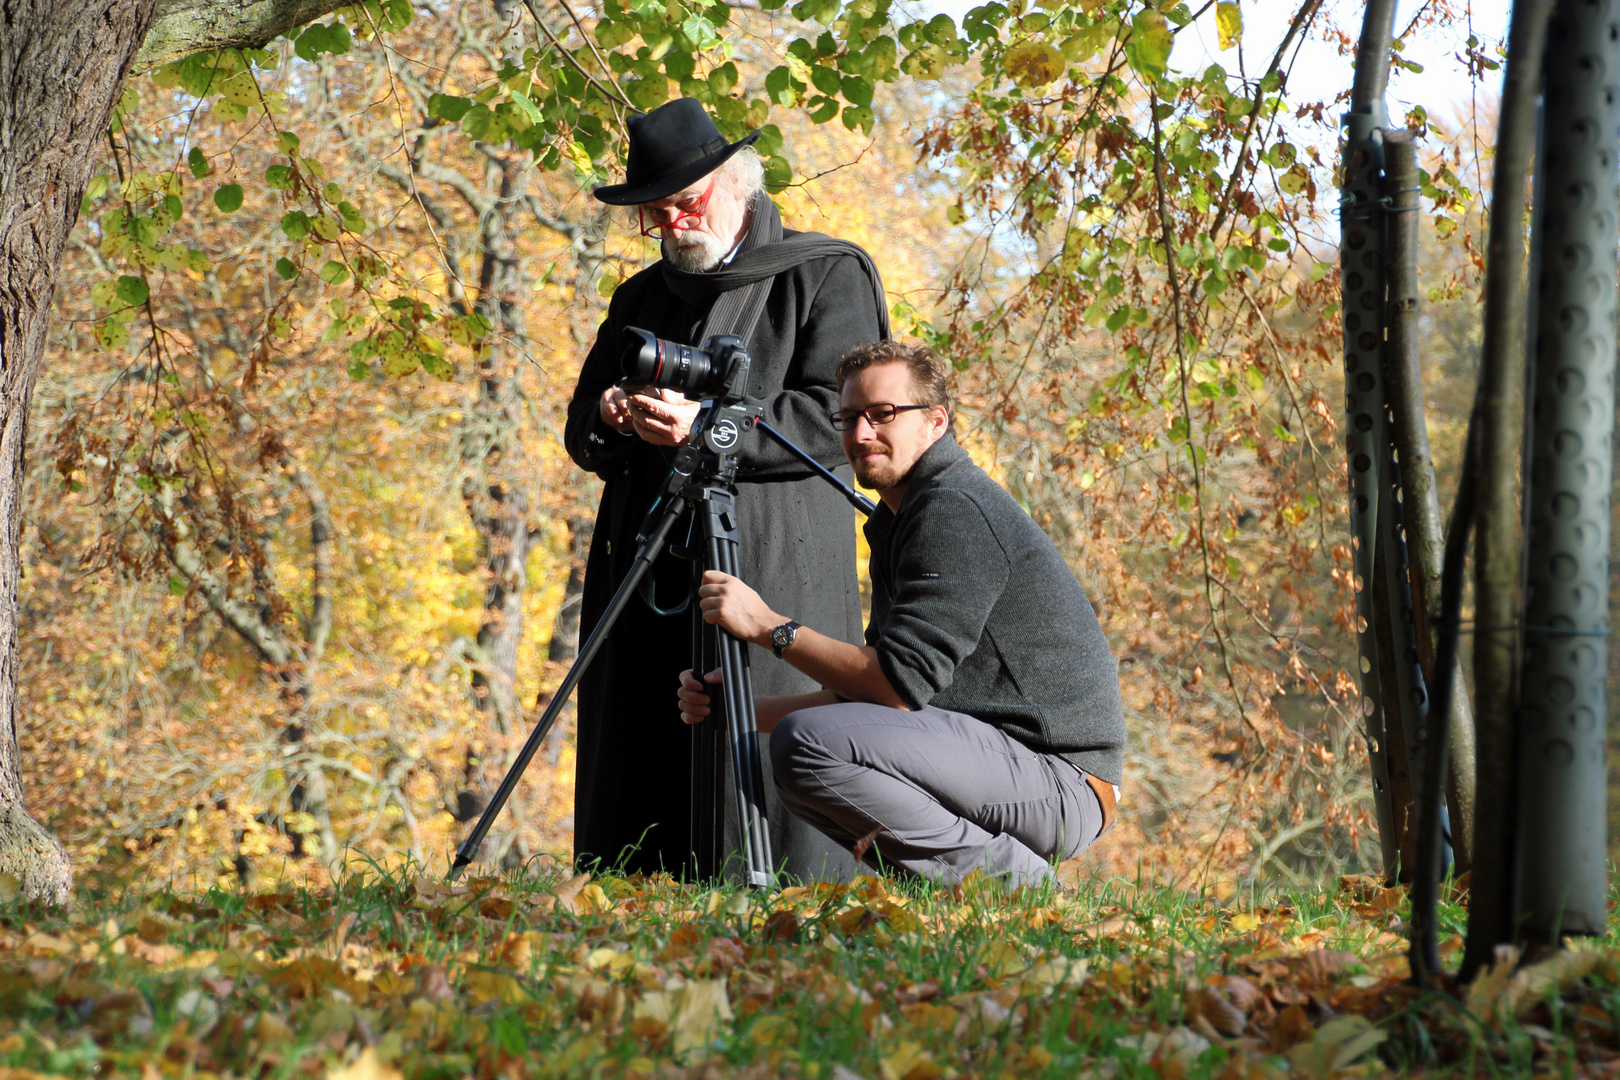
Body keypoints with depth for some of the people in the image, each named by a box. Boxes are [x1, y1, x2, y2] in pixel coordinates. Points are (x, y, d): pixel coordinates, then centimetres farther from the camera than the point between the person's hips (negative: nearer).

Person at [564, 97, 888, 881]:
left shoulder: (829, 276, 6)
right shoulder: (642, 297, 23)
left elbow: (836, 418, -6)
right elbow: (579, 434, 24)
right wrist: (608, 415, 0)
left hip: (775, 569, -5)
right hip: (646, 575, 5)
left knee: (767, 751, -11)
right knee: (640, 767, 0)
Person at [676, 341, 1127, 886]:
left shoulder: (957, 511, -14)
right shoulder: (899, 521, 19)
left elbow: (903, 682, -20)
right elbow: (869, 691, 21)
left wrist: (770, 626, -14)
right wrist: (743, 705, 9)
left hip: (1058, 774, -11)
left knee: (808, 745, -23)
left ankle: (1011, 876, -14)